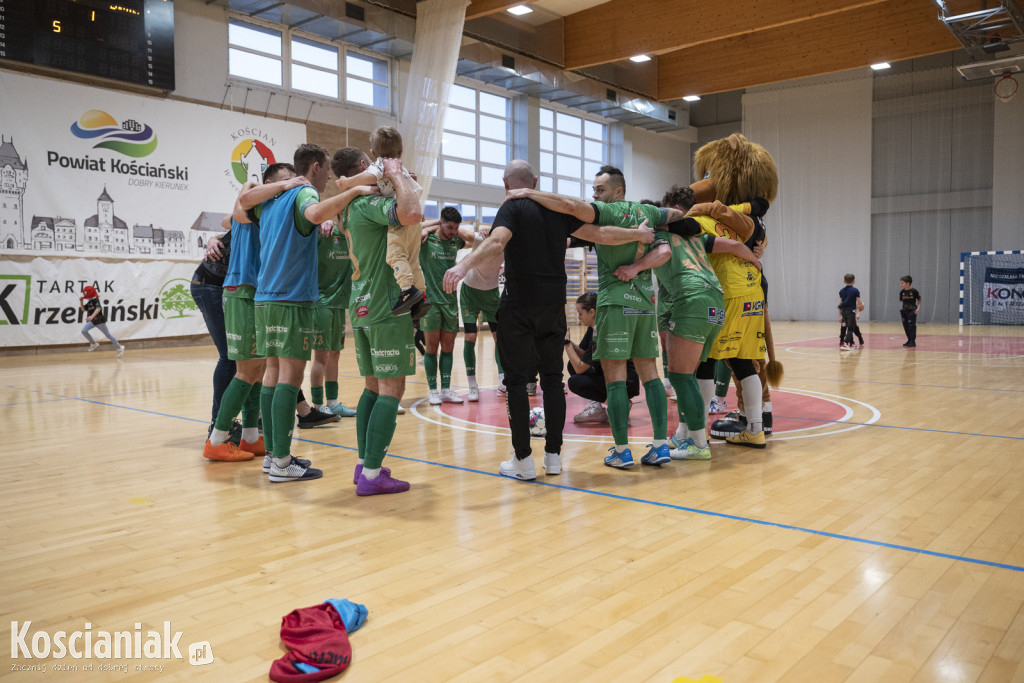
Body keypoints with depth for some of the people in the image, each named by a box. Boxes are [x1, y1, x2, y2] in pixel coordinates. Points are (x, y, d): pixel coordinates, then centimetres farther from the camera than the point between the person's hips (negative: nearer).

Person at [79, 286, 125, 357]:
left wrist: (92, 316, -51)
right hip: (93, 321, 8)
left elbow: (98, 308, -37)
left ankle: (119, 347, 11)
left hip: (100, 320, -8)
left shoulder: (96, 300, -19)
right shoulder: (89, 302, 8)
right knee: (84, 331, -7)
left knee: (108, 335, -1)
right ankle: (94, 344, 10)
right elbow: (83, 309, 16)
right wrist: (81, 301, -1)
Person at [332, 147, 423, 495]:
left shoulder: (349, 208, 14)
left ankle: (364, 464, 17)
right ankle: (372, 474, -7)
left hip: (362, 307, 9)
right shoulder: (369, 203, -13)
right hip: (386, 309, -9)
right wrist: (396, 174, -16)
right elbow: (412, 213, -31)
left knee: (373, 386, 13)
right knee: (391, 389, -6)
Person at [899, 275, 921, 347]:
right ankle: (909, 340, 23)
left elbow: (919, 300, -1)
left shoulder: (914, 291, -10)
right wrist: (901, 310, 4)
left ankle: (913, 341, -3)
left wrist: (918, 308, -11)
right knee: (906, 326, 9)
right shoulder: (902, 292, 3)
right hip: (904, 311, 6)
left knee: (912, 326, -8)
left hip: (912, 311, -5)